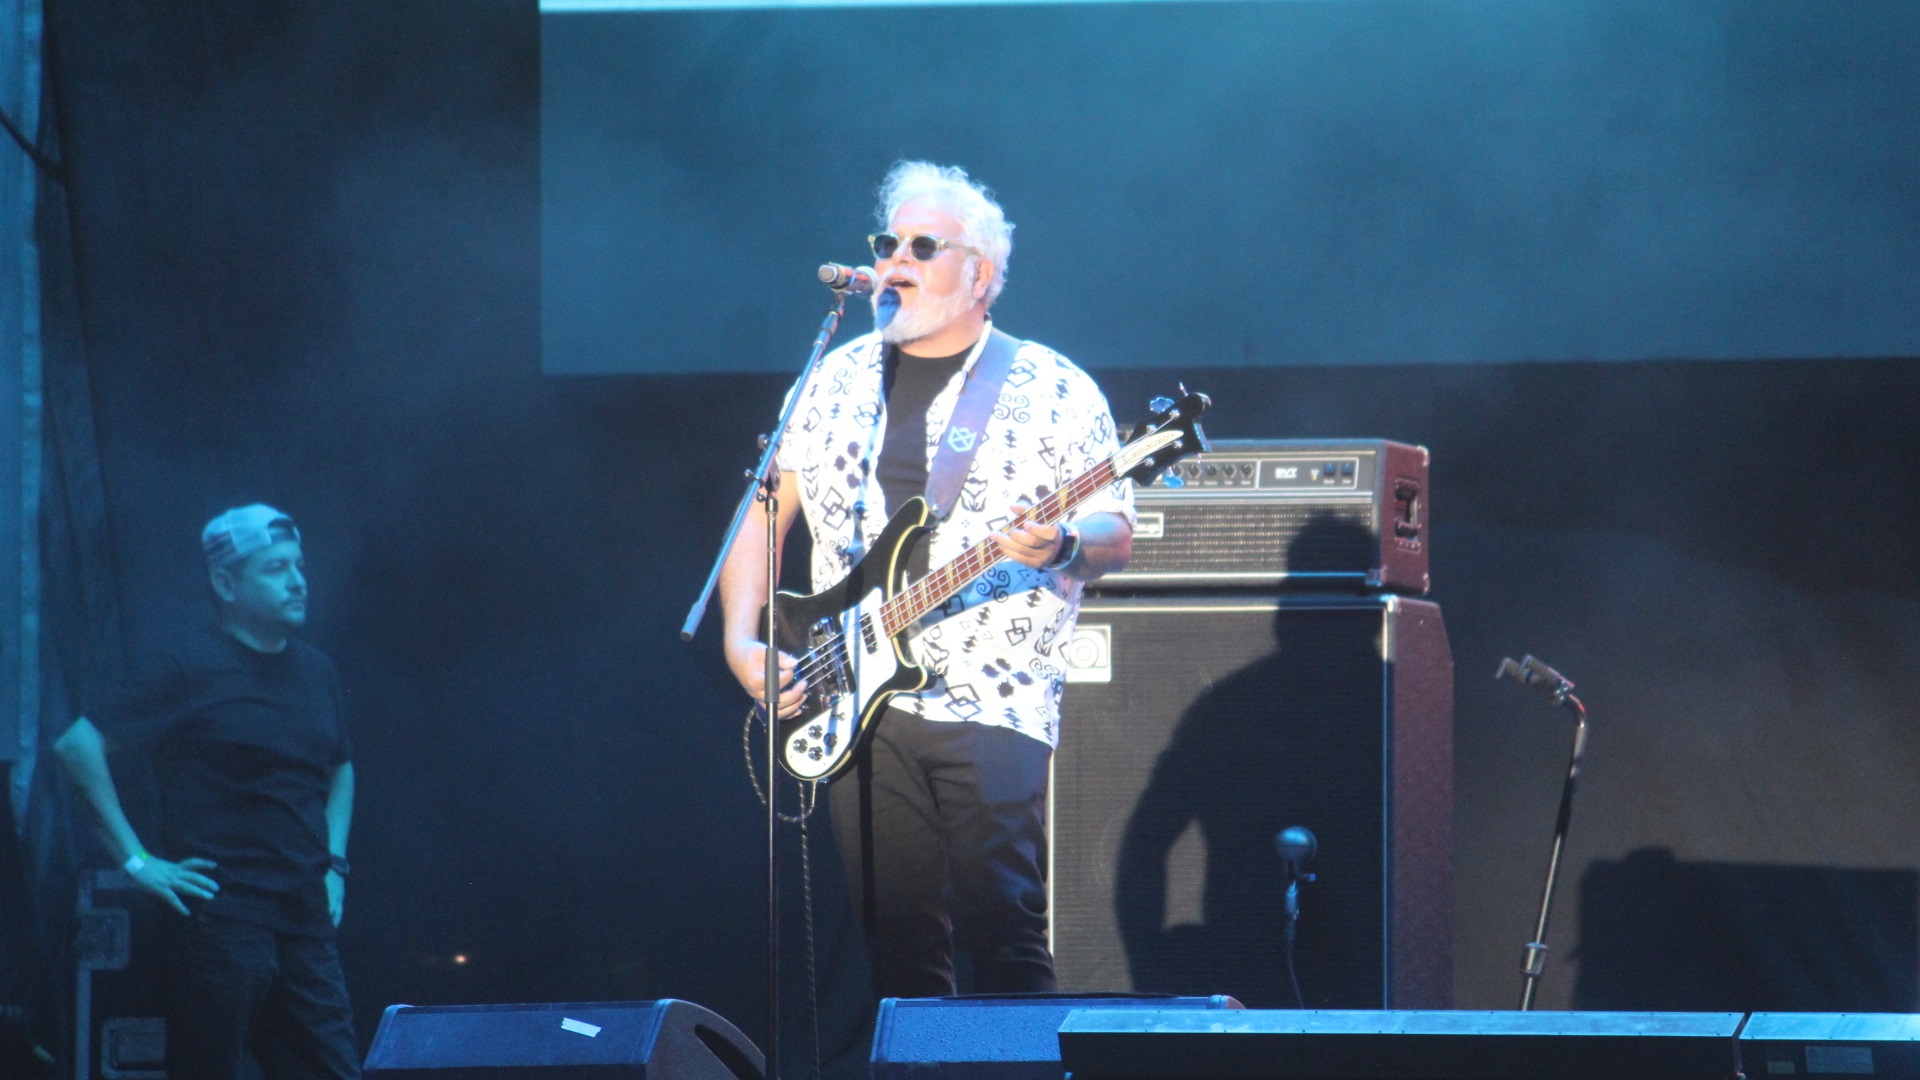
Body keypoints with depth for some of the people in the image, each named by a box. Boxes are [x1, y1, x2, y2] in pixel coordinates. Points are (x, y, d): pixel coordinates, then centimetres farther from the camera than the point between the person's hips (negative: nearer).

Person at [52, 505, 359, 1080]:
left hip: (305, 923, 6)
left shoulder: (316, 671, 14)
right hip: (220, 918, -6)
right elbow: (78, 745, -12)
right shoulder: (188, 667, -6)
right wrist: (136, 859, -13)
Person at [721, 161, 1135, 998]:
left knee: (1003, 931, -13)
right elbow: (765, 513, 17)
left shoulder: (1051, 390, 2)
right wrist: (741, 641, 4)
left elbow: (1115, 538, 0)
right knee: (896, 939, 4)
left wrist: (1061, 547, -23)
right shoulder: (838, 382, 14)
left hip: (991, 700, -4)